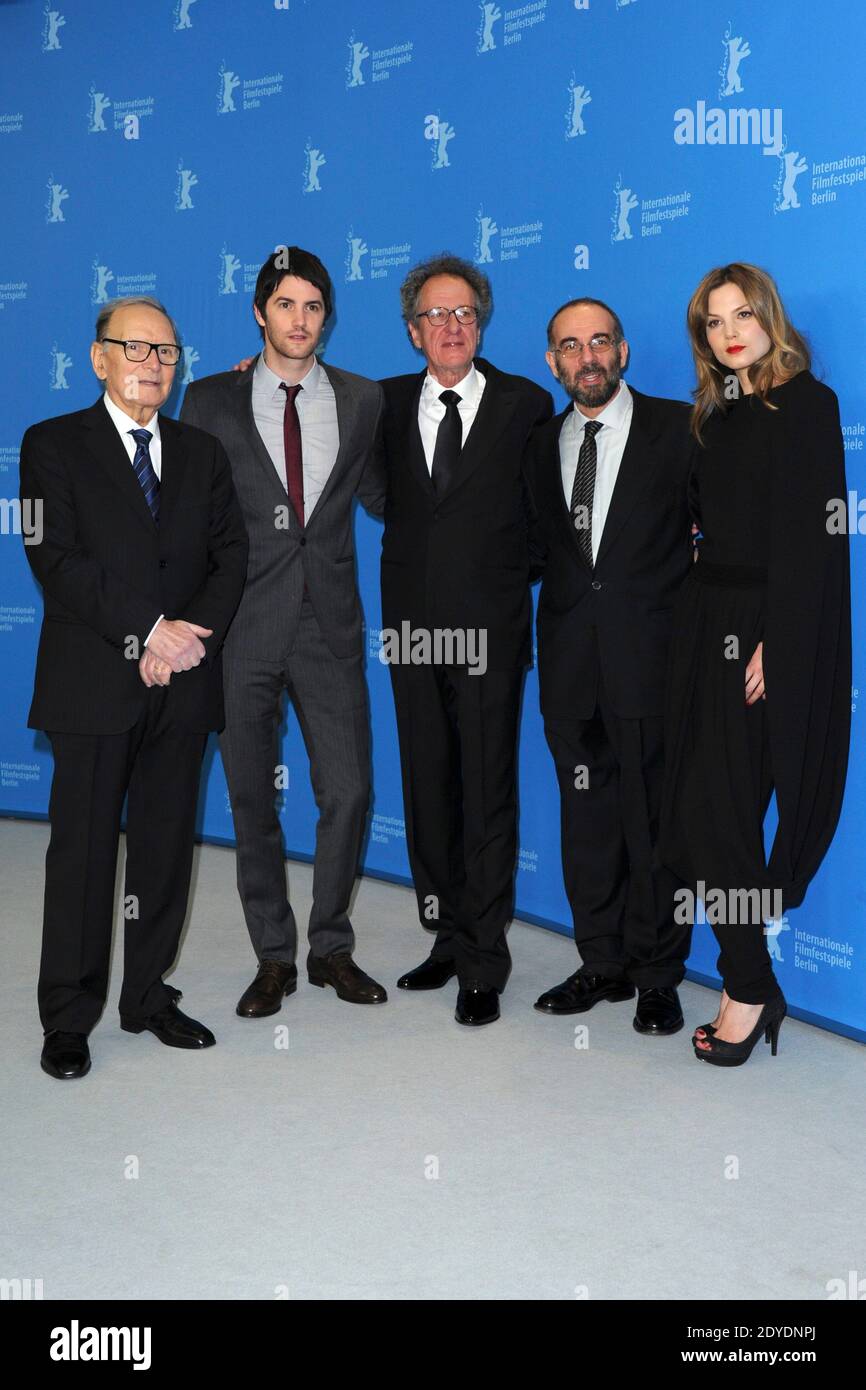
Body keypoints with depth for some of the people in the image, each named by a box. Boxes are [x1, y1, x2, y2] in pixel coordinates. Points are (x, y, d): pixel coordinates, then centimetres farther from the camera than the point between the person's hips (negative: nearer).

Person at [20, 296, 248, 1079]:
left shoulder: (203, 453, 15)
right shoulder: (54, 445, 4)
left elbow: (232, 554, 8)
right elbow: (55, 558, -8)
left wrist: (196, 631, -10)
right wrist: (148, 630, -15)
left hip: (183, 684, 4)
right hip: (93, 683, -3)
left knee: (167, 847, 9)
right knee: (84, 849, 2)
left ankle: (149, 997, 22)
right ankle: (68, 1017, 14)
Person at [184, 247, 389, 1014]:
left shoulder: (362, 399, 9)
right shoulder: (211, 398, 4)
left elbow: (382, 497, 16)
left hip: (330, 624, 1)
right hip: (244, 626, -1)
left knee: (348, 792, 0)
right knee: (253, 799, 7)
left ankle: (332, 948, 21)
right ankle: (274, 957, 22)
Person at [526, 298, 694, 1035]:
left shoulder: (679, 428, 1)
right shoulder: (543, 444, 15)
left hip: (651, 656, -4)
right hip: (571, 662, 4)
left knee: (654, 821, 1)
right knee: (586, 819, 10)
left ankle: (657, 977, 15)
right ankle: (603, 965, 23)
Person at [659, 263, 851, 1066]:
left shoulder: (807, 404, -6)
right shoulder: (716, 414, 16)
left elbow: (813, 534, -13)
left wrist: (776, 641, -20)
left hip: (769, 629, -7)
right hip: (708, 621, 7)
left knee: (718, 804, -7)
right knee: (701, 804, 5)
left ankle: (749, 989, 7)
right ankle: (750, 979, 16)